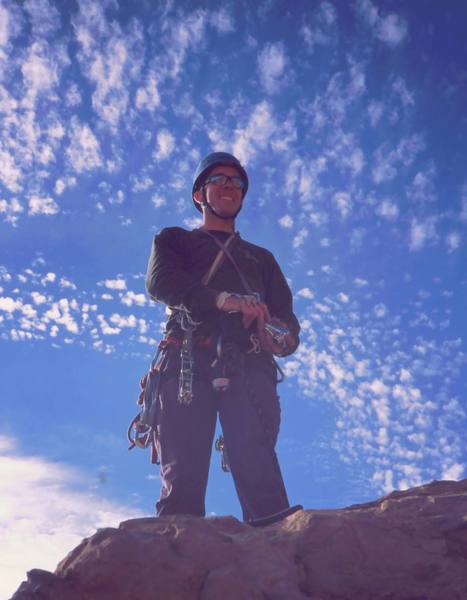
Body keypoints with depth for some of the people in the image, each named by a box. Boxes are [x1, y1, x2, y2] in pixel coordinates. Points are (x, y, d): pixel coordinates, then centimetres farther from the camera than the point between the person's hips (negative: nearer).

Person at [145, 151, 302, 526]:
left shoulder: (261, 258, 35)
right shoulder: (175, 241, 28)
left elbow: (287, 317, 20)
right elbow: (160, 281, 3)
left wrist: (282, 336, -7)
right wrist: (222, 298, -14)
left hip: (248, 366, 1)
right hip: (189, 363, -1)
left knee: (257, 462, -21)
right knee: (182, 472, -15)